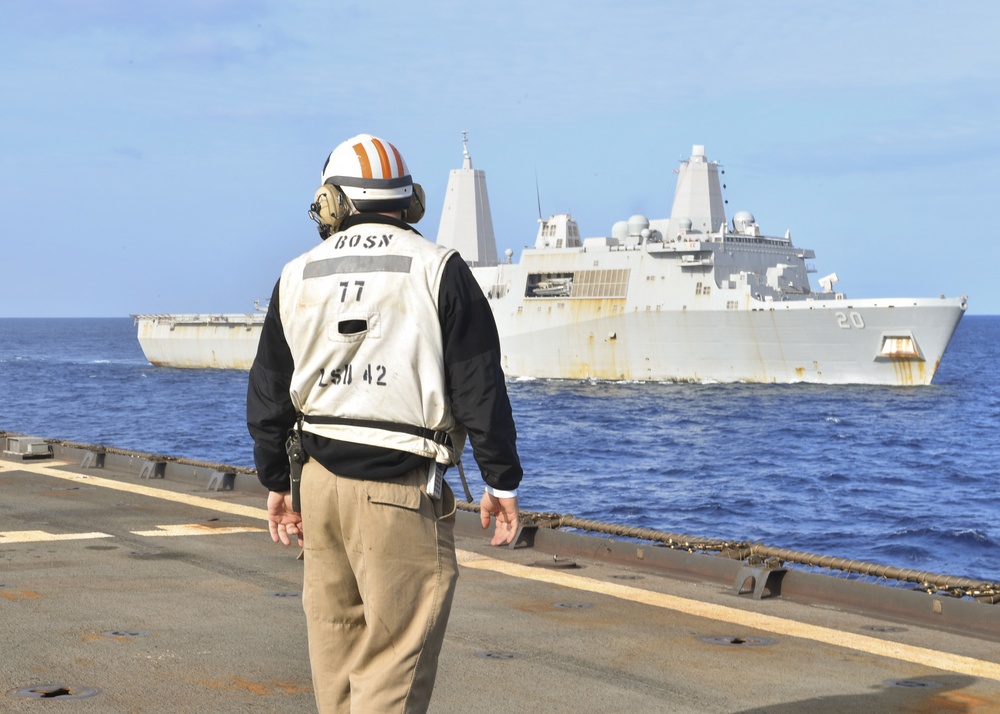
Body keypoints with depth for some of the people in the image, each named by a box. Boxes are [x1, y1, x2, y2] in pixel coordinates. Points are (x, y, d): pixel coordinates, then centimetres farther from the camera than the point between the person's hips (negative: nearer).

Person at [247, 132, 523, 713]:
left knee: (335, 638, 17)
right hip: (400, 490, -5)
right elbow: (480, 387, -7)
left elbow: (268, 393, 14)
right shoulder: (439, 270, -4)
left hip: (322, 480, 5)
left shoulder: (297, 278, 9)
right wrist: (502, 482, 0)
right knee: (396, 654, -3)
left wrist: (276, 483, 23)